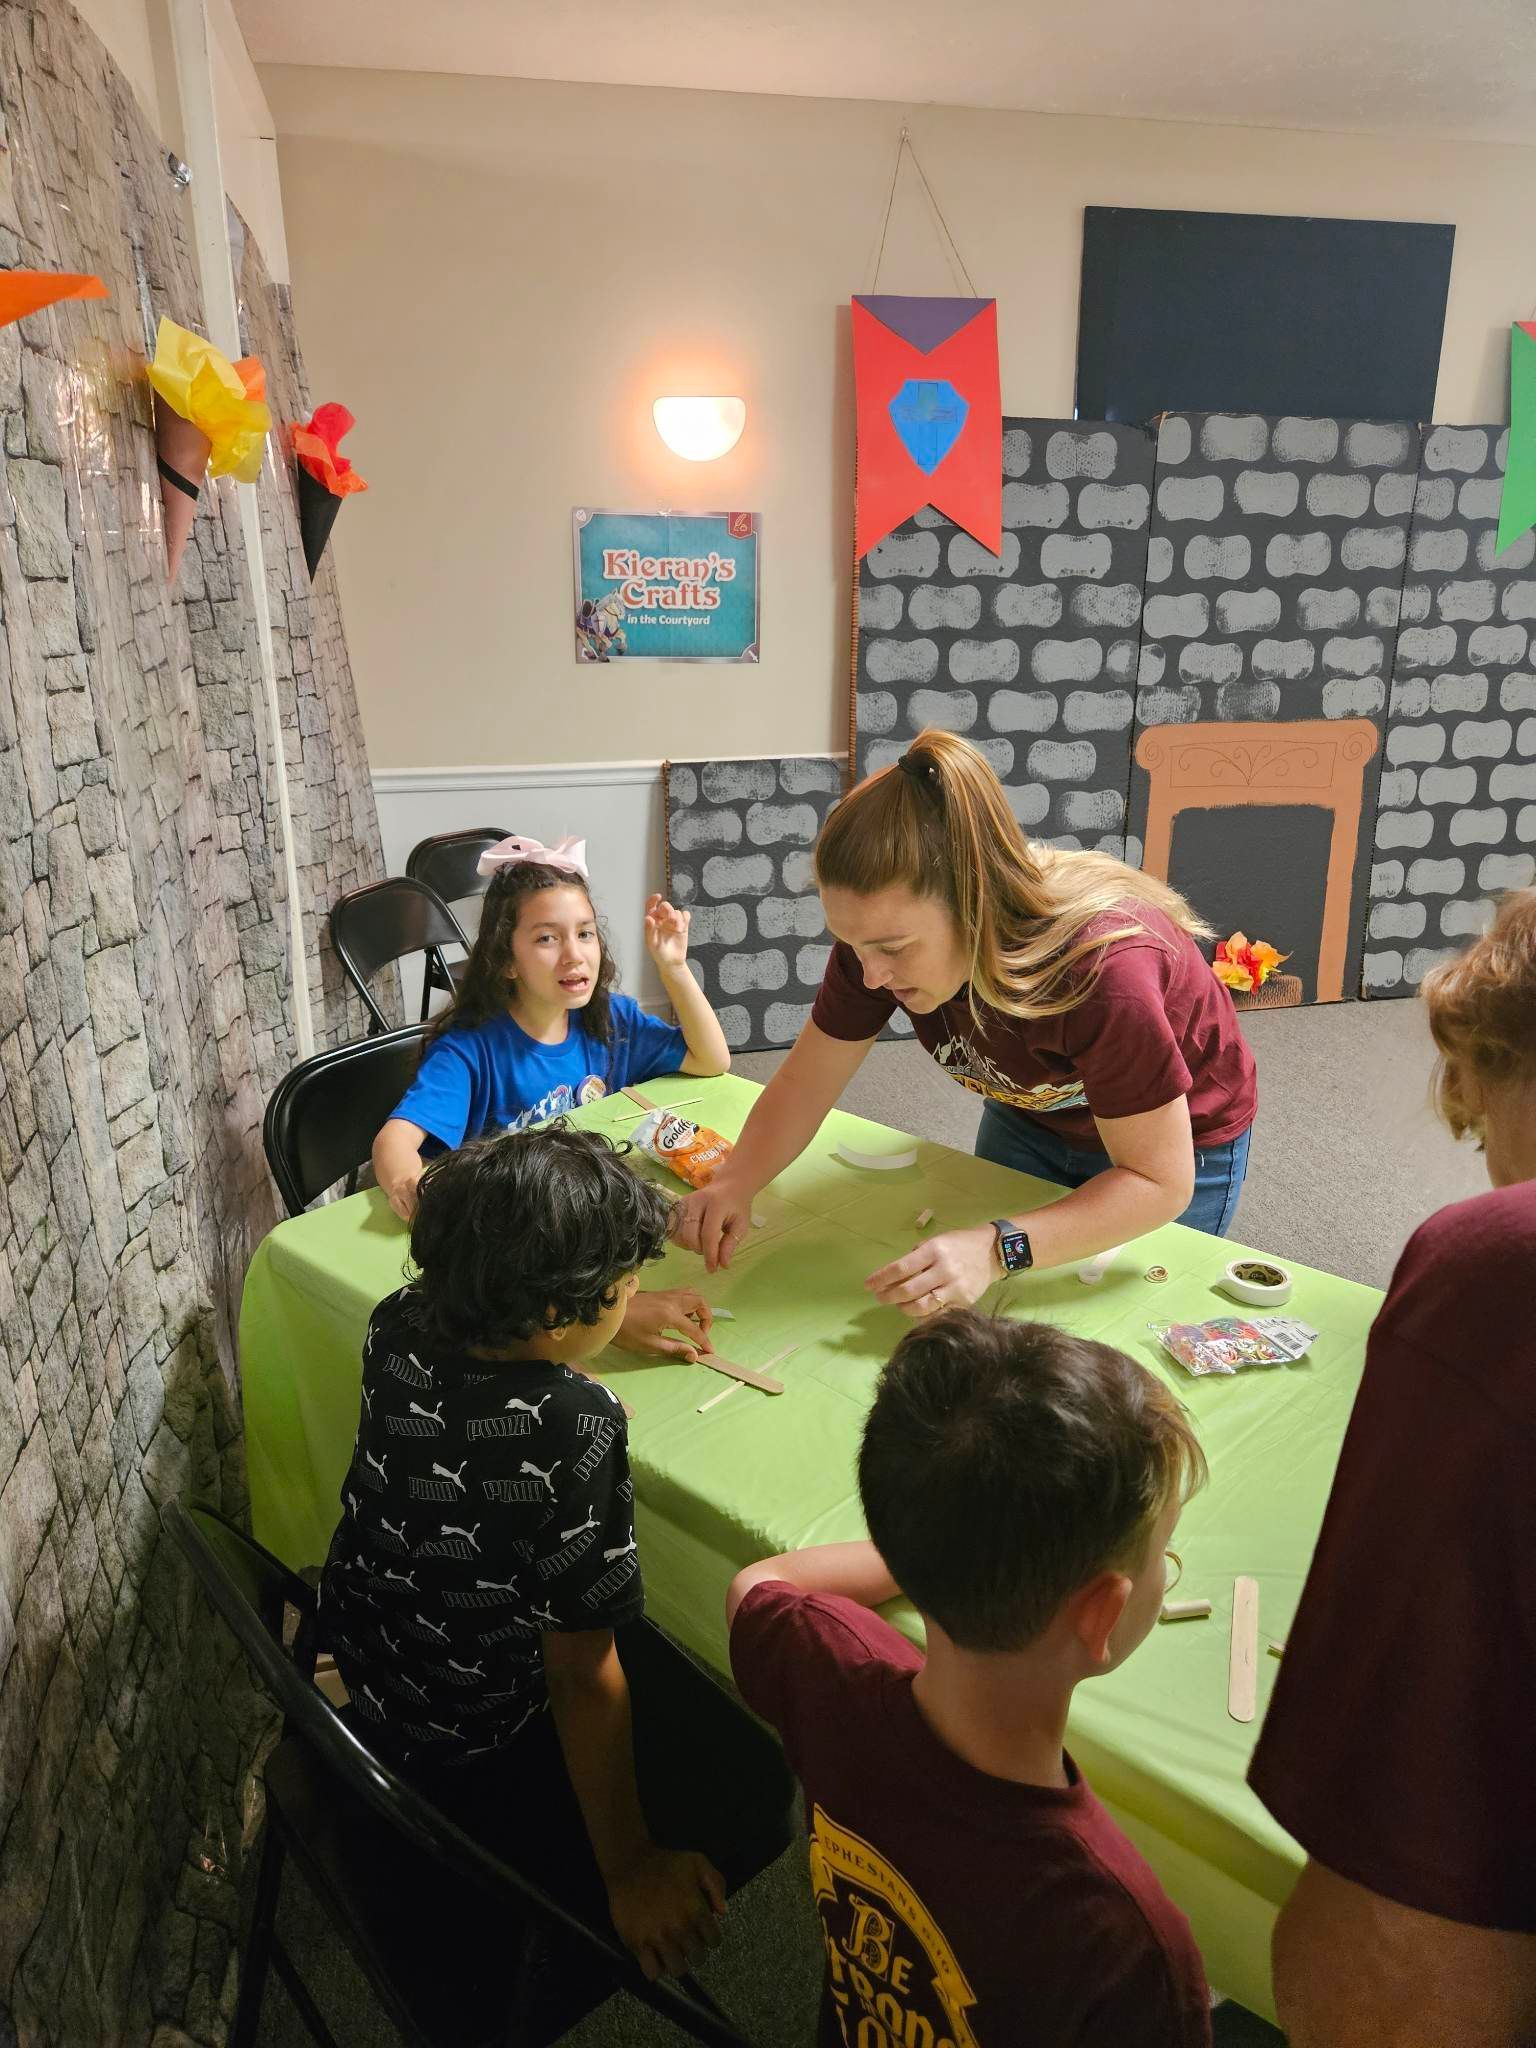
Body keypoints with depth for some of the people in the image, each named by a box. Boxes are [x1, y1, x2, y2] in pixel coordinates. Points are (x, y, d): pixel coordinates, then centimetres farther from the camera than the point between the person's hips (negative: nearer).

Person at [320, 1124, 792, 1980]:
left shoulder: (402, 1327, -18)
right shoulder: (571, 1428, -37)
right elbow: (584, 1679, -28)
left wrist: (605, 1323, 16)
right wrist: (628, 1872, -14)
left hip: (363, 1659, 7)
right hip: (473, 1765, -7)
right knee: (754, 1790, 11)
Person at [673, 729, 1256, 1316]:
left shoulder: (1104, 965, -44)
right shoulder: (881, 933, -28)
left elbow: (1159, 1183, -37)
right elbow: (803, 1081, -16)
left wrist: (1000, 1249, -50)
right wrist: (737, 1181, -34)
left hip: (1177, 1140, -4)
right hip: (1030, 1117, 4)